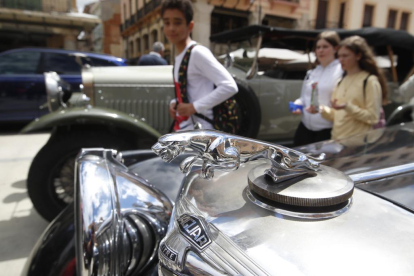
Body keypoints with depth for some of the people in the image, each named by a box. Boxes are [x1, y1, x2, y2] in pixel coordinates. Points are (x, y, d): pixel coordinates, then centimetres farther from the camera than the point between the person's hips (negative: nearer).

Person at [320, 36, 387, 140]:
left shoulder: (370, 81, -5)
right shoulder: (341, 82, 14)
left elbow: (373, 118, -10)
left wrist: (347, 107, -21)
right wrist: (323, 110, -3)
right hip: (337, 139, 6)